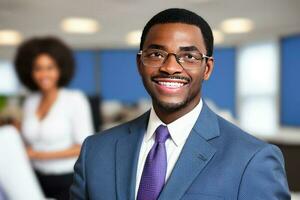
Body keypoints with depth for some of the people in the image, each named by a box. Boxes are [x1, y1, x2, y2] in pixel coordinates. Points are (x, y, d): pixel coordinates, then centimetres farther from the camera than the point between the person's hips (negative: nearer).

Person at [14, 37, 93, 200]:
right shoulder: (30, 102, 5)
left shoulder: (75, 99, -10)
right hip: (37, 180, 4)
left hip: (68, 181, -4)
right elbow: (30, 144, 14)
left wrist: (42, 155, -14)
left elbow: (85, 147, -12)